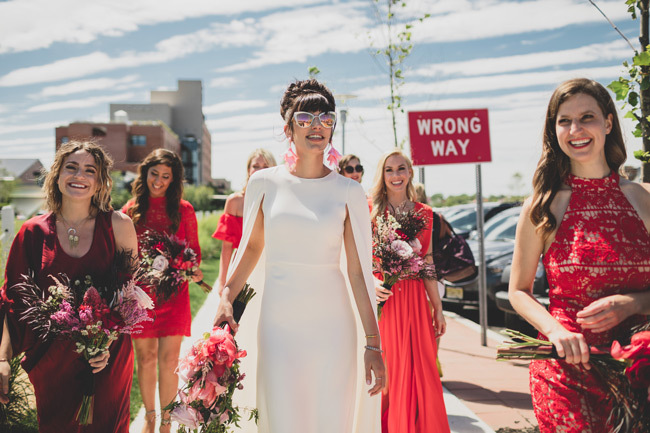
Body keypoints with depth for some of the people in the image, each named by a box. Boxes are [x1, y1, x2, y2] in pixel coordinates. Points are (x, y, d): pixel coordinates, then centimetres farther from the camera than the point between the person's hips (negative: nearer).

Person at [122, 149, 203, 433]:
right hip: (140, 294, 1)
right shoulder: (130, 210, 5)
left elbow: (194, 250, 9)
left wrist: (192, 269, -12)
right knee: (145, 358, 10)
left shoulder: (183, 210, 3)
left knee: (169, 360, -2)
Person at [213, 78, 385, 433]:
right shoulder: (265, 183, 1)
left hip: (332, 325, 0)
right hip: (278, 322, 0)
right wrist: (226, 298, 1)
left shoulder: (348, 192, -1)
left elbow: (359, 271, -1)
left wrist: (373, 343, -3)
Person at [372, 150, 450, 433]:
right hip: (382, 299, -2)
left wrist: (438, 309, 10)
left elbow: (428, 264, 11)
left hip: (415, 300, 3)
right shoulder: (370, 211, 1)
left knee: (418, 370, 4)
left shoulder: (423, 214, 9)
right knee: (384, 370, 0)